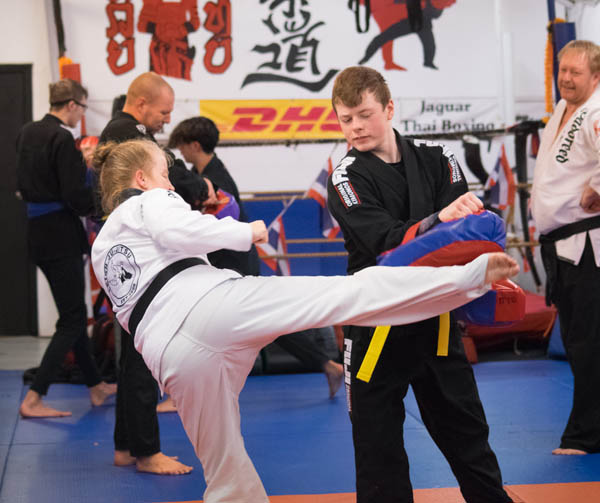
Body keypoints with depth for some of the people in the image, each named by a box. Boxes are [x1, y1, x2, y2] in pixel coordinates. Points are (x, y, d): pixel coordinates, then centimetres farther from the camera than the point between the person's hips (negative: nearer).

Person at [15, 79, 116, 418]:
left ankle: (97, 387, 30)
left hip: (38, 231, 9)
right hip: (61, 234, -9)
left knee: (75, 313, 18)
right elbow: (75, 195, -19)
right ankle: (33, 401, -4)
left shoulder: (29, 133, 9)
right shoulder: (63, 139, -17)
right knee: (72, 320, -2)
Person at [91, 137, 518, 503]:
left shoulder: (101, 251, 33)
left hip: (167, 351, 6)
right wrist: (246, 232, 3)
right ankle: (468, 276, -21)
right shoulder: (149, 202, 13)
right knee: (353, 290, -12)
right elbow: (181, 230, -9)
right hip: (210, 305, -6)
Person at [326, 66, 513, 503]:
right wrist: (439, 221, -37)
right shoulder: (347, 179, -7)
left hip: (436, 314, 2)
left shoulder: (437, 160, 1)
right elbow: (383, 240, -23)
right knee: (377, 439, 3)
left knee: (465, 428, 14)